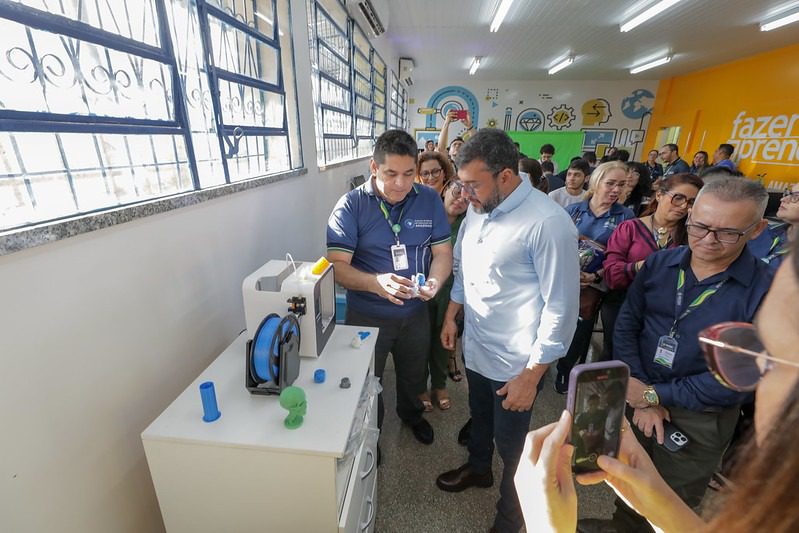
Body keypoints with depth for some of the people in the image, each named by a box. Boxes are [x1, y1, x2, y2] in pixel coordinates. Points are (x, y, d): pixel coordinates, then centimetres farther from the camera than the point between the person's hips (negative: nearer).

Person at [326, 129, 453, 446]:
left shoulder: (429, 200, -7)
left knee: (413, 373, 28)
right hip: (367, 315, -2)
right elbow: (337, 265, -20)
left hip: (415, 312, 3)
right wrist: (376, 282, -39)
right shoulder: (351, 205, -16)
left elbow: (443, 251, -5)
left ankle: (411, 414, 61)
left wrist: (435, 281, -27)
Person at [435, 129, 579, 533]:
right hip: (475, 348, 6)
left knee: (511, 444, 16)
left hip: (514, 362, -6)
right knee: (479, 417, 29)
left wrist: (531, 376, -17)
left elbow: (561, 309, -20)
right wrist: (451, 315, 13)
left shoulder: (548, 223, -23)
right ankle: (478, 468, 60)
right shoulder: (477, 211, -2)